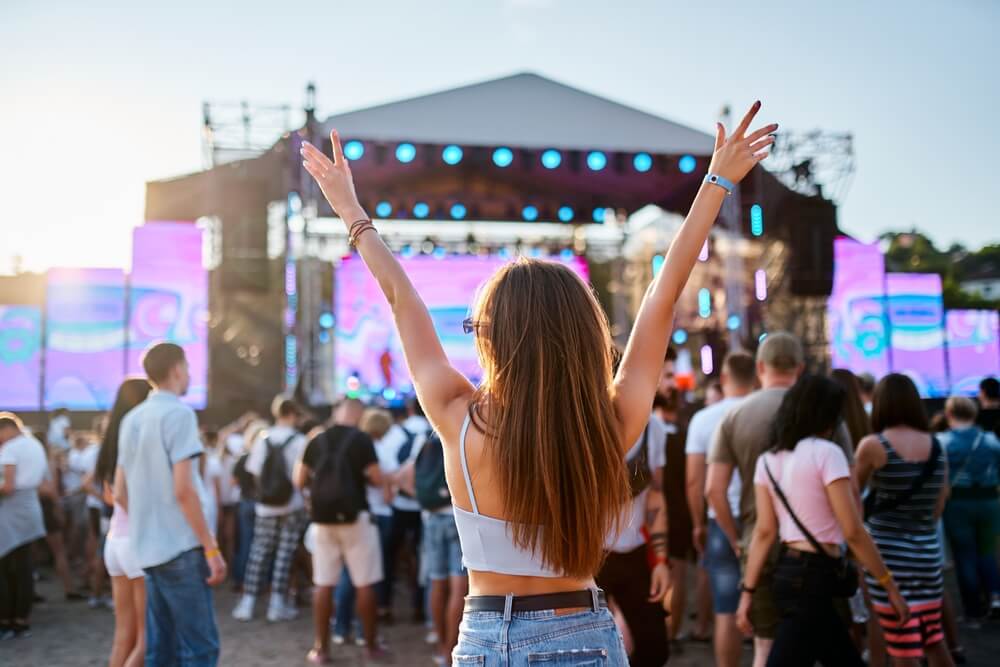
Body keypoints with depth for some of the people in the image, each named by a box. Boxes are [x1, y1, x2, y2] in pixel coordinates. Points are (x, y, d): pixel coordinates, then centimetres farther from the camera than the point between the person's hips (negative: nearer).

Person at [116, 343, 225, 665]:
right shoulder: (178, 413, -11)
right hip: (180, 547, -8)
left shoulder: (131, 419, 13)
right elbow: (183, 490, -18)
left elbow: (120, 494, 15)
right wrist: (211, 548, -14)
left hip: (148, 549, 8)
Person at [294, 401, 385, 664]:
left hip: (322, 517, 4)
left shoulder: (317, 441, 7)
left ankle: (321, 648, 10)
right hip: (354, 516, -4)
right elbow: (376, 479, -9)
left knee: (323, 584, 7)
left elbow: (300, 481, 10)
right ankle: (371, 646, 11)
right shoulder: (361, 438, -5)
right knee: (364, 584, 4)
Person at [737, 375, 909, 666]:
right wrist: (889, 584, -6)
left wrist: (747, 591, 4)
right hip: (814, 576, -8)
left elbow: (764, 531, 3)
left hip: (787, 572, 8)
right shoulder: (826, 452, -12)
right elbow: (852, 532, -14)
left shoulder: (767, 460, 8)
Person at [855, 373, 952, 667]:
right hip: (928, 552, 5)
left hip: (888, 553, -5)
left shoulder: (873, 446, -10)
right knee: (934, 641, 19)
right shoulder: (937, 447, 4)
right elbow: (938, 505, 10)